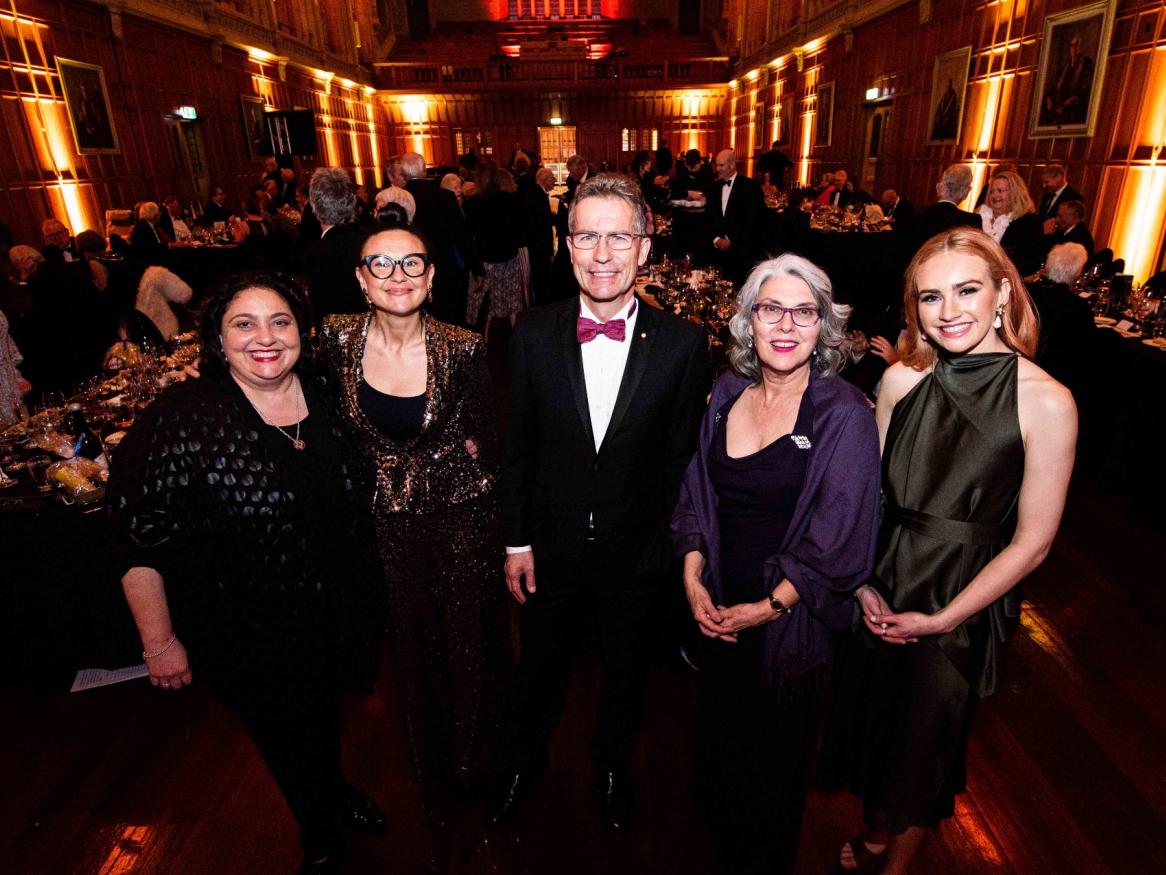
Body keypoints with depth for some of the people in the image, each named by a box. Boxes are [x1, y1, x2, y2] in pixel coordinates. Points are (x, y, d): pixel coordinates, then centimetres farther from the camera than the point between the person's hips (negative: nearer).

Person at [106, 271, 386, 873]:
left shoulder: (326, 395, -7)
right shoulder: (182, 420, -21)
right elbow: (139, 538, -16)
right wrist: (159, 642, -12)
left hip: (339, 614, 4)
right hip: (250, 636, -4)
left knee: (326, 711, 28)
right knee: (283, 733, 19)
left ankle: (335, 789, 61)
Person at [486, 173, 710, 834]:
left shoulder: (684, 343, -15)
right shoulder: (534, 334, -11)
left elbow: (682, 457, -8)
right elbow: (519, 448, -4)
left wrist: (673, 545, -5)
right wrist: (518, 541, -2)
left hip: (637, 556, 0)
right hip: (552, 550, 1)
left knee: (626, 672, 24)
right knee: (538, 667, 24)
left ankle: (613, 762, 56)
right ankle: (525, 756, 56)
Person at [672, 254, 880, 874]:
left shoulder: (845, 415, -18)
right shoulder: (728, 393, -4)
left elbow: (837, 543, -17)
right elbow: (697, 496, 3)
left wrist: (766, 608, -15)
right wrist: (693, 579, -6)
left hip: (791, 619, -4)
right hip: (717, 612, 5)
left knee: (774, 751, 19)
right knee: (717, 736, 25)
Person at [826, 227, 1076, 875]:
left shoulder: (1046, 401, -17)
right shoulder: (902, 379, -7)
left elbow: (1032, 541, -13)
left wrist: (941, 619, -13)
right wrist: (860, 580, -8)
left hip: (962, 605, -3)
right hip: (881, 587, 3)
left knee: (925, 739, 17)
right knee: (872, 719, 22)